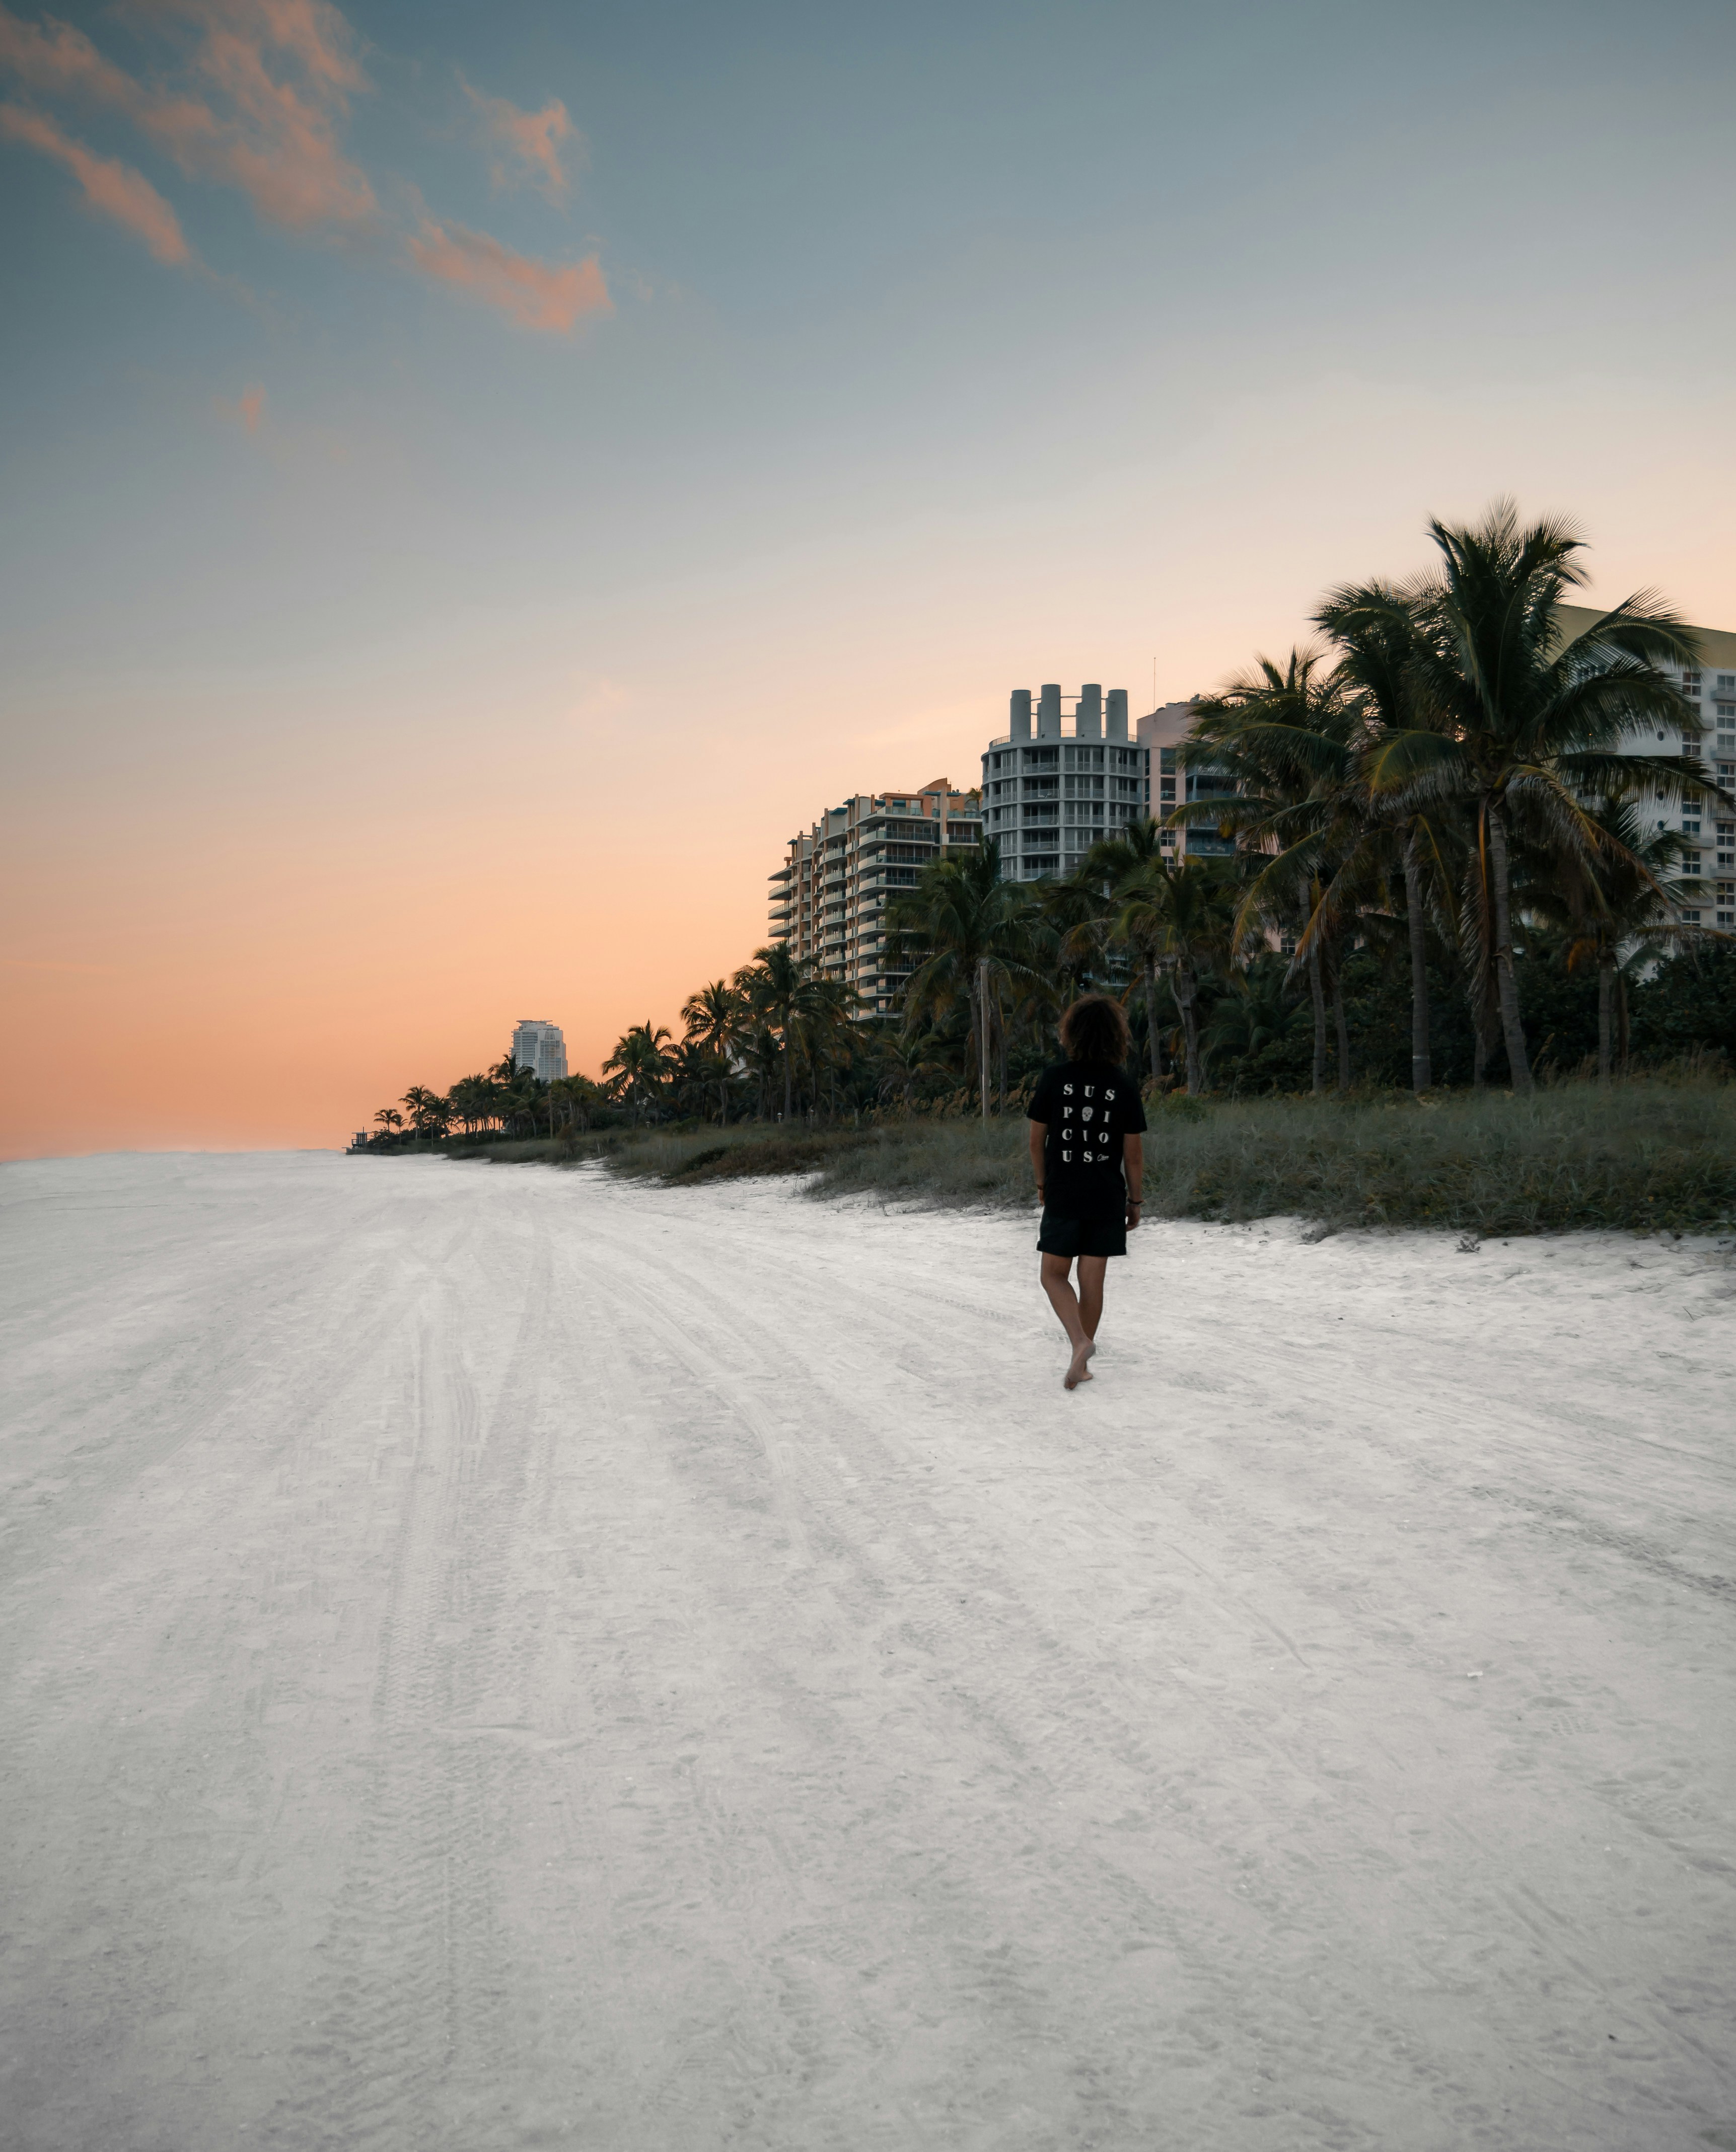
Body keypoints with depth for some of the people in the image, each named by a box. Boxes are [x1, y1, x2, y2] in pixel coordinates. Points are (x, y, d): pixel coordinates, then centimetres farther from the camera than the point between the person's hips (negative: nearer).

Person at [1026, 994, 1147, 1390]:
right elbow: (1134, 1153, -2)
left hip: (1062, 1195, -1)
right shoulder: (1125, 1086, -5)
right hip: (1107, 1198, 2)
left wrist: (1042, 1184, 15)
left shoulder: (1053, 1080, -7)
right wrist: (1134, 1201, 9)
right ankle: (1082, 1363, 16)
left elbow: (1036, 1139, 0)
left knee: (1054, 1275, 9)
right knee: (1092, 1280, 10)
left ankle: (1080, 1341, -13)